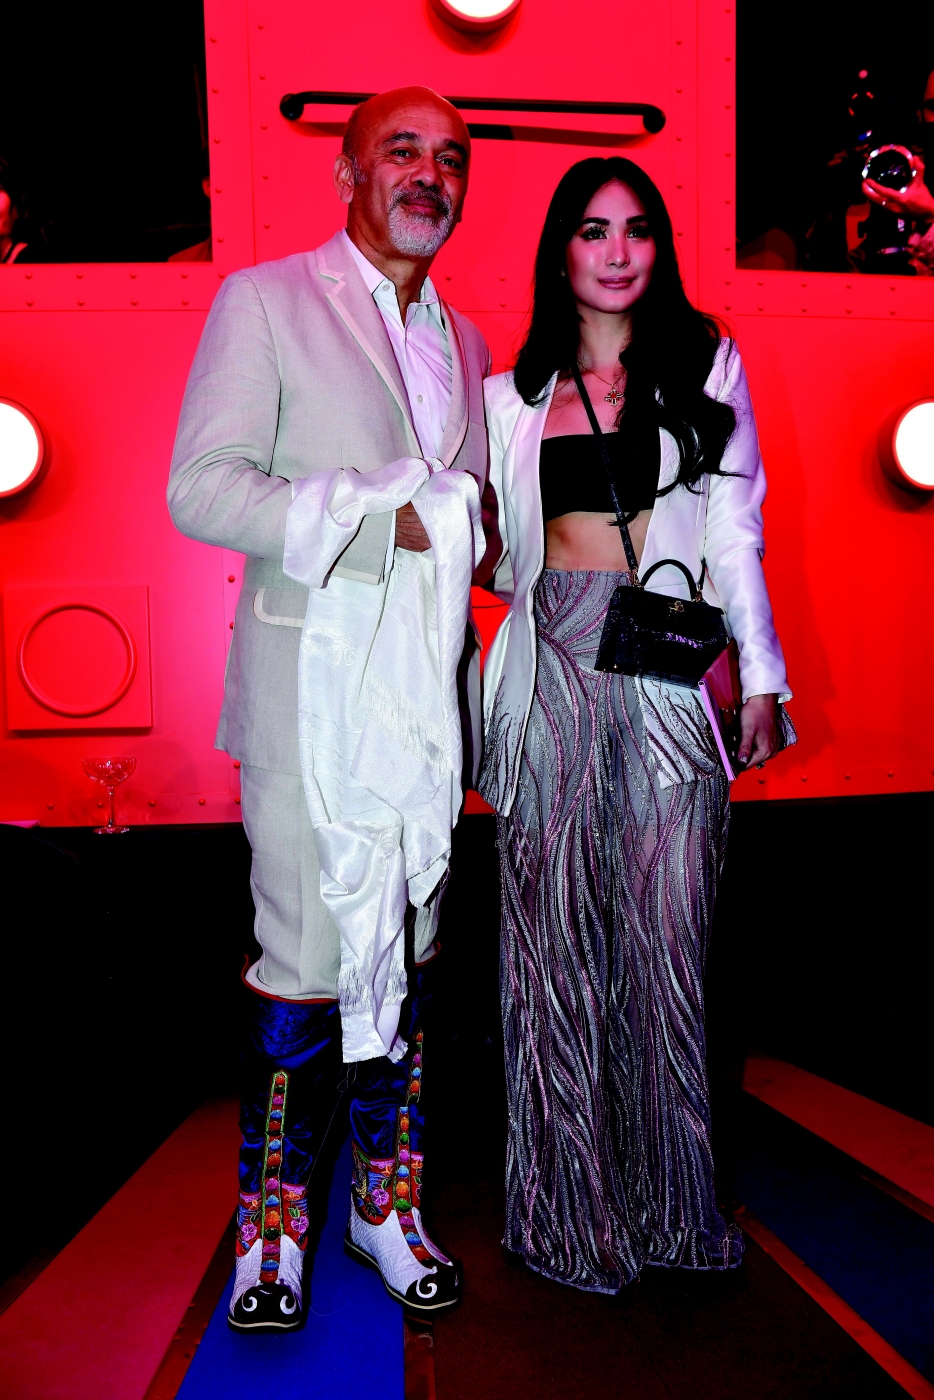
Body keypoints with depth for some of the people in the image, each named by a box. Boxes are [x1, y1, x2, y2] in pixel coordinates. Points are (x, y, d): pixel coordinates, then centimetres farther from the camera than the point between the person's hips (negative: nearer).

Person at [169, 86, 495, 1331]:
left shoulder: (463, 341, 19)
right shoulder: (264, 300, 1)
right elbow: (201, 489, -10)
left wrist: (472, 526, 2)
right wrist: (377, 519, -16)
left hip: (428, 690, 6)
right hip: (313, 693, -5)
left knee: (412, 955, 10)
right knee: (307, 966, -1)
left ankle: (387, 1203, 28)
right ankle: (273, 1218, 22)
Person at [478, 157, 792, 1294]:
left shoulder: (707, 366, 13)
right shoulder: (512, 396, 13)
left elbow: (734, 533, 10)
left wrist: (761, 675, 6)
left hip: (669, 676, 0)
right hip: (552, 669, 0)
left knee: (666, 933, 3)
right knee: (556, 932, 3)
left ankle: (672, 1197, 22)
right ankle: (567, 1203, 18)